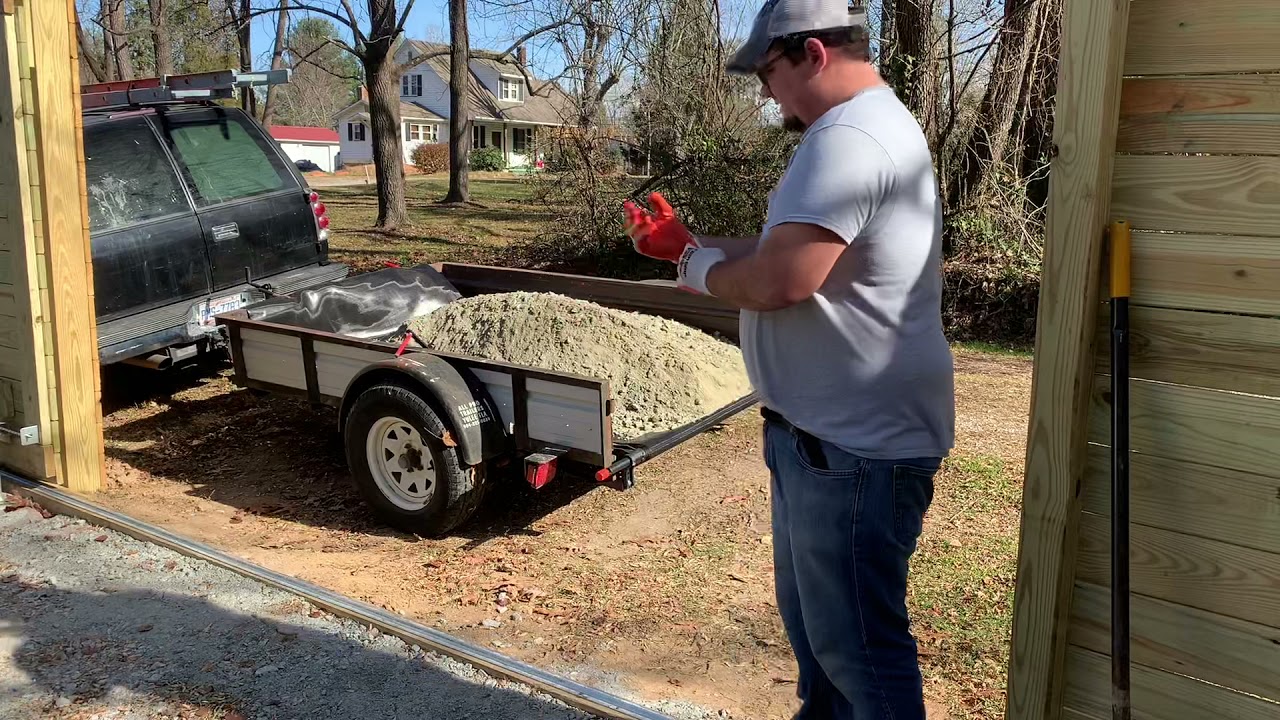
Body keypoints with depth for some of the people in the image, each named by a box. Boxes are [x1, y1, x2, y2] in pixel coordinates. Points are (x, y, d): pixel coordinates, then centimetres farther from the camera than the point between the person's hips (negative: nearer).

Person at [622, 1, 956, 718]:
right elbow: (787, 250, 22)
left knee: (857, 643, 3)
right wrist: (687, 240, 15)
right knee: (812, 617, 25)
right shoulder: (868, 125, 16)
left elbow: (778, 280, -29)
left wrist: (698, 267, -9)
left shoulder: (847, 139, -21)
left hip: (855, 446, -11)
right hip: (827, 431, 11)